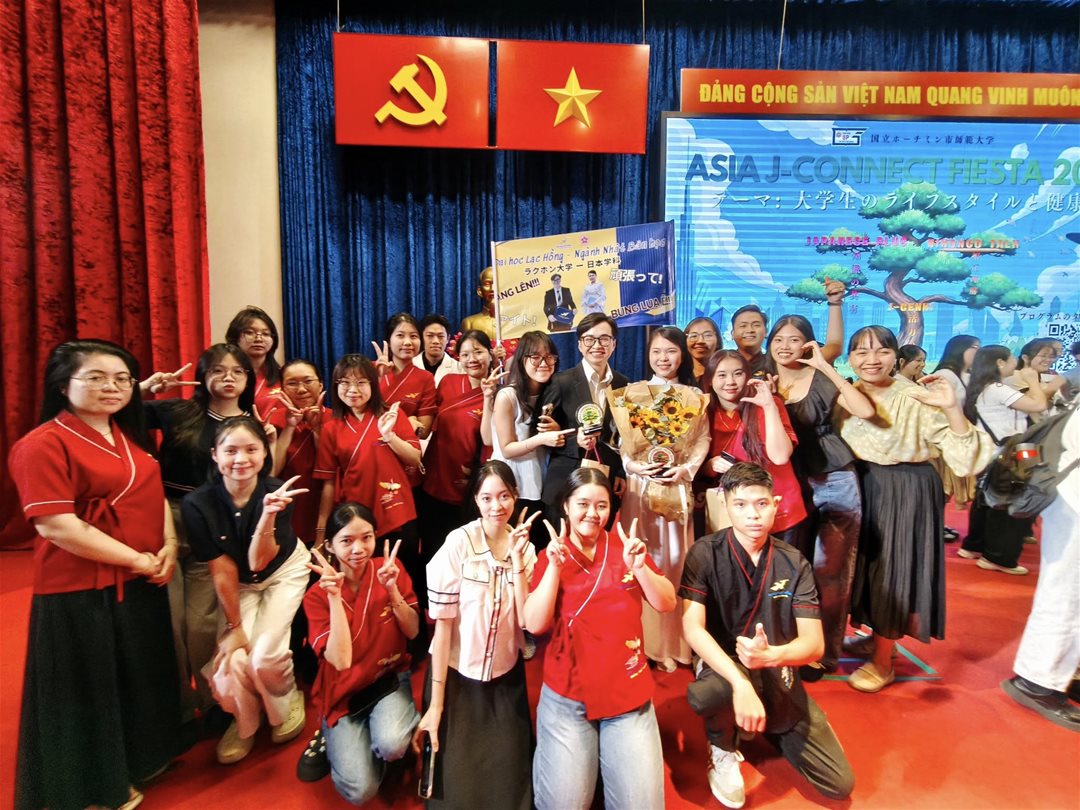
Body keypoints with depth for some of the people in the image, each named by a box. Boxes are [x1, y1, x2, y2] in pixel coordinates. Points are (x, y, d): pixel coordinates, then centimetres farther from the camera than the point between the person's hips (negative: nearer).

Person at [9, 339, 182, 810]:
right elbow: (55, 526, -22)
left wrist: (169, 547, -6)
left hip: (142, 586, 8)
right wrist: (137, 559, -18)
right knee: (87, 692, 10)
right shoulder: (43, 444, -16)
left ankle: (136, 764, 45)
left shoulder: (129, 436, 9)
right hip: (81, 593, -8)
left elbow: (155, 494, 11)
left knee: (141, 681, 22)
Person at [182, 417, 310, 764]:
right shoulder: (198, 504, -23)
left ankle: (286, 709, 18)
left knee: (265, 654, -18)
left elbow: (259, 562, -26)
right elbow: (222, 570, -17)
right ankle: (245, 723, 20)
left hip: (285, 571, -1)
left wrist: (268, 515, -43)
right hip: (240, 586, 1)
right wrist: (234, 626, -10)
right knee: (231, 664, -16)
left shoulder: (277, 493, -25)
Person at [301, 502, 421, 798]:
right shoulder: (317, 596, -12)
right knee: (360, 790, -14)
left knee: (391, 744, -30)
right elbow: (341, 661, -22)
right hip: (344, 693, 0)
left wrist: (391, 589, -24)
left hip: (390, 678, 1)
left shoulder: (390, 569, -8)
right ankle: (336, 742, 15)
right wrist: (334, 597, -30)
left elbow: (412, 632, -8)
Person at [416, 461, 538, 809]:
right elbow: (443, 623, -14)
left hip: (505, 678, 4)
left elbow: (526, 620, -13)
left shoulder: (525, 548, -3)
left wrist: (517, 558, -20)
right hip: (457, 675, -3)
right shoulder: (458, 543, -16)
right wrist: (436, 702, -12)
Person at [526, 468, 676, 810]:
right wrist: (555, 567, -20)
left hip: (628, 696, 1)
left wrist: (639, 566, -18)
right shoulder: (551, 555, 0)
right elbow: (535, 624, -10)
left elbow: (667, 605, -2)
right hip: (566, 698, -1)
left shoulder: (626, 547, 3)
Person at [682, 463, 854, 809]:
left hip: (779, 677, 3)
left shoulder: (793, 562, -6)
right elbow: (692, 627, -24)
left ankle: (772, 730, 27)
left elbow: (815, 643, -12)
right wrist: (740, 682, -39)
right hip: (723, 667, -3)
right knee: (705, 694, -39)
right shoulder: (705, 553, -16)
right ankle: (723, 751, -1)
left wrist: (772, 655, -35)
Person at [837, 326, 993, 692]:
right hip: (861, 488, 6)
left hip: (907, 493, -5)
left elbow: (967, 456, -24)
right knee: (868, 566, 18)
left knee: (893, 570, 5)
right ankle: (877, 637, 41)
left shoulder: (917, 398, -19)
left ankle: (883, 661, 23)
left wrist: (952, 408, -38)